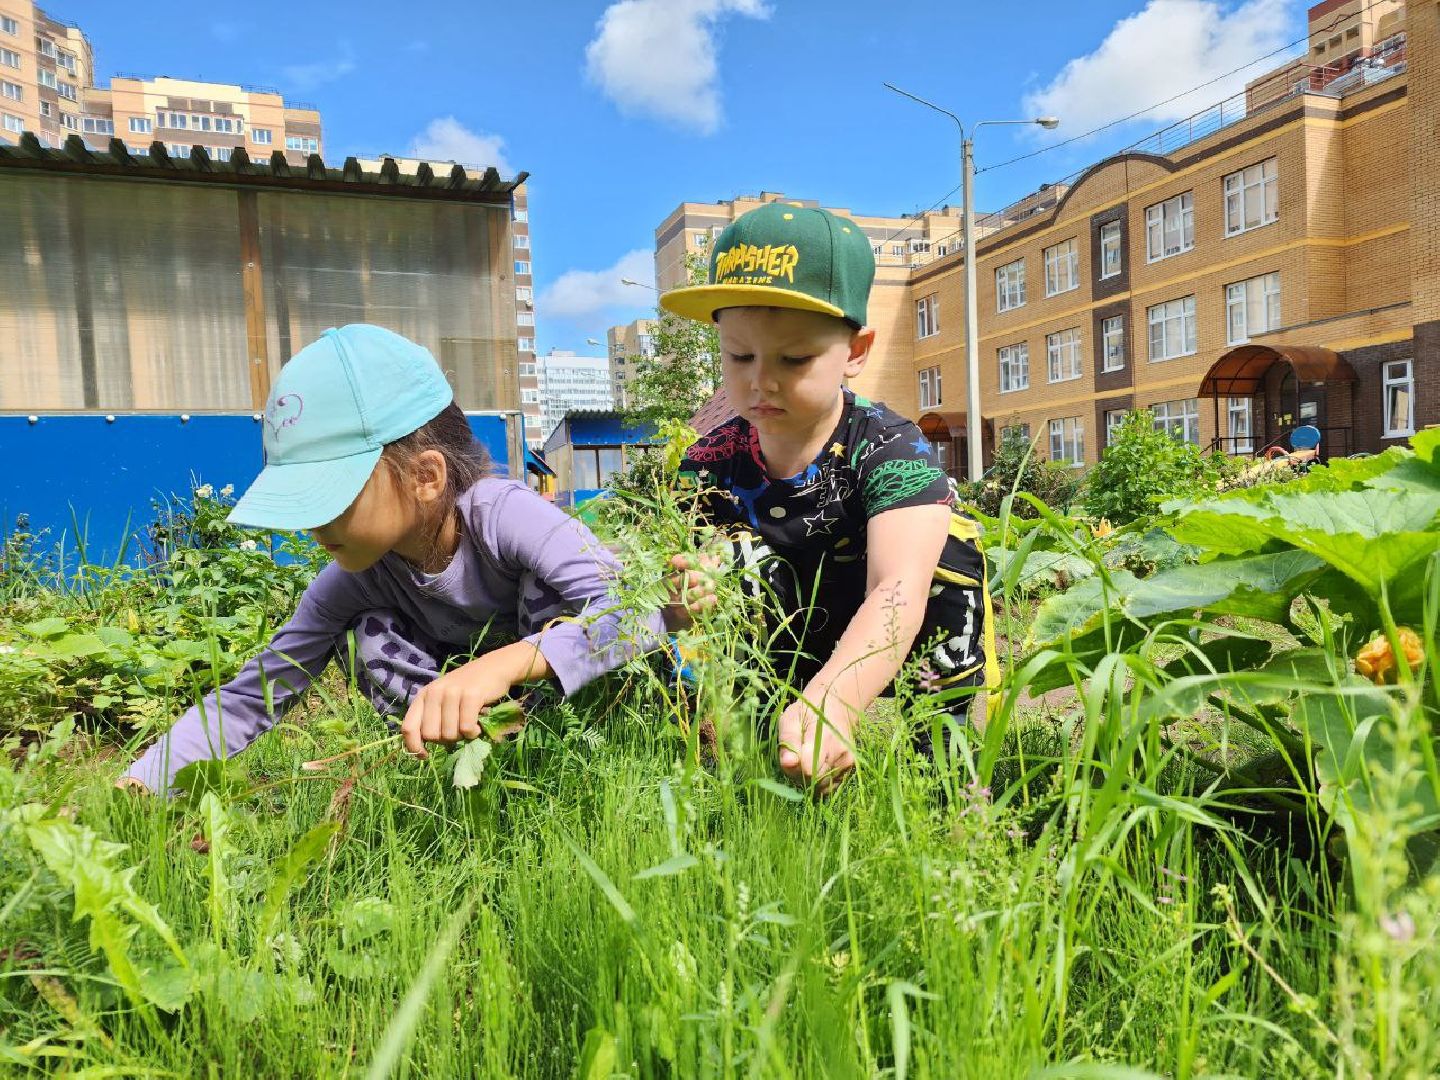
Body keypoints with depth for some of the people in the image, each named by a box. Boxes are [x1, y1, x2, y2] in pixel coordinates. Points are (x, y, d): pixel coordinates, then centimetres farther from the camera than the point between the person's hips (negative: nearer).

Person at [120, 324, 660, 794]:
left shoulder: (503, 513, -34)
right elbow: (251, 696, -12)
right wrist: (137, 785, -26)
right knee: (364, 638, -19)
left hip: (573, 696, -4)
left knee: (549, 589, -33)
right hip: (473, 707, 4)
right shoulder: (353, 581, -17)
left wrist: (506, 663, -61)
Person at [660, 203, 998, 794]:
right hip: (784, 674, 3)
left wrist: (833, 702, -60)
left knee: (948, 541, -26)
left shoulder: (892, 450, -24)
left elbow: (900, 590, -41)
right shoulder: (710, 467, -13)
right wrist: (685, 607, -36)